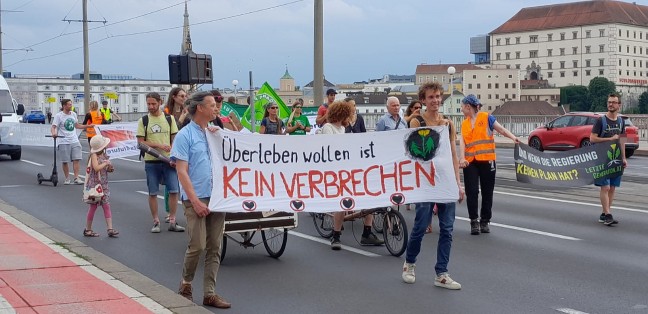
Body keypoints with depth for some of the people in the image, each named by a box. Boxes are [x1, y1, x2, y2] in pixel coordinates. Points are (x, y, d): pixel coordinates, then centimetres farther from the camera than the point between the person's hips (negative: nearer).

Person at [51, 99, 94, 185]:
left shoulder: (73, 114, 11)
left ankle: (76, 178, -3)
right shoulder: (59, 115, -7)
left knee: (76, 159, -4)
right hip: (63, 141, -4)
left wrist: (88, 126, 20)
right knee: (65, 161, 2)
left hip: (74, 140, 5)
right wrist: (53, 133, -36)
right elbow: (53, 127, -14)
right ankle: (67, 179, 13)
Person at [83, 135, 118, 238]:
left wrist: (110, 168, 0)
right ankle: (88, 230, 15)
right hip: (95, 184, -7)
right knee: (93, 206, 2)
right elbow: (96, 168, -25)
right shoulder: (94, 155, -12)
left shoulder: (103, 154, 9)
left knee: (107, 206, 1)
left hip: (104, 184, 7)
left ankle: (110, 229, -1)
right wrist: (106, 163, -14)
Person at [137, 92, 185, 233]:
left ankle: (172, 221, 7)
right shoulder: (143, 121, 1)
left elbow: (175, 139, 4)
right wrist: (159, 145, -15)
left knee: (174, 191, -3)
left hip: (168, 161, 1)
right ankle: (156, 222, 14)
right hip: (151, 162, -1)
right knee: (153, 193, 4)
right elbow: (140, 142, -3)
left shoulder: (169, 118, 5)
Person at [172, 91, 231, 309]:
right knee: (197, 246, -8)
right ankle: (185, 286, 15)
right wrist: (195, 201, -15)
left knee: (214, 248, 5)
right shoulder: (185, 135, -5)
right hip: (196, 199, -6)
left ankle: (209, 293, 12)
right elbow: (182, 171, -10)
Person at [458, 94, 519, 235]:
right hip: (470, 162, 3)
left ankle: (485, 222, 14)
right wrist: (462, 158, -13)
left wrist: (513, 138, -20)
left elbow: (502, 130, -2)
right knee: (472, 192, -4)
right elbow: (462, 142, 3)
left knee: (487, 192, 3)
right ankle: (474, 221, 2)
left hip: (486, 161, -3)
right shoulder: (464, 123, 12)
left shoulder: (486, 117, 1)